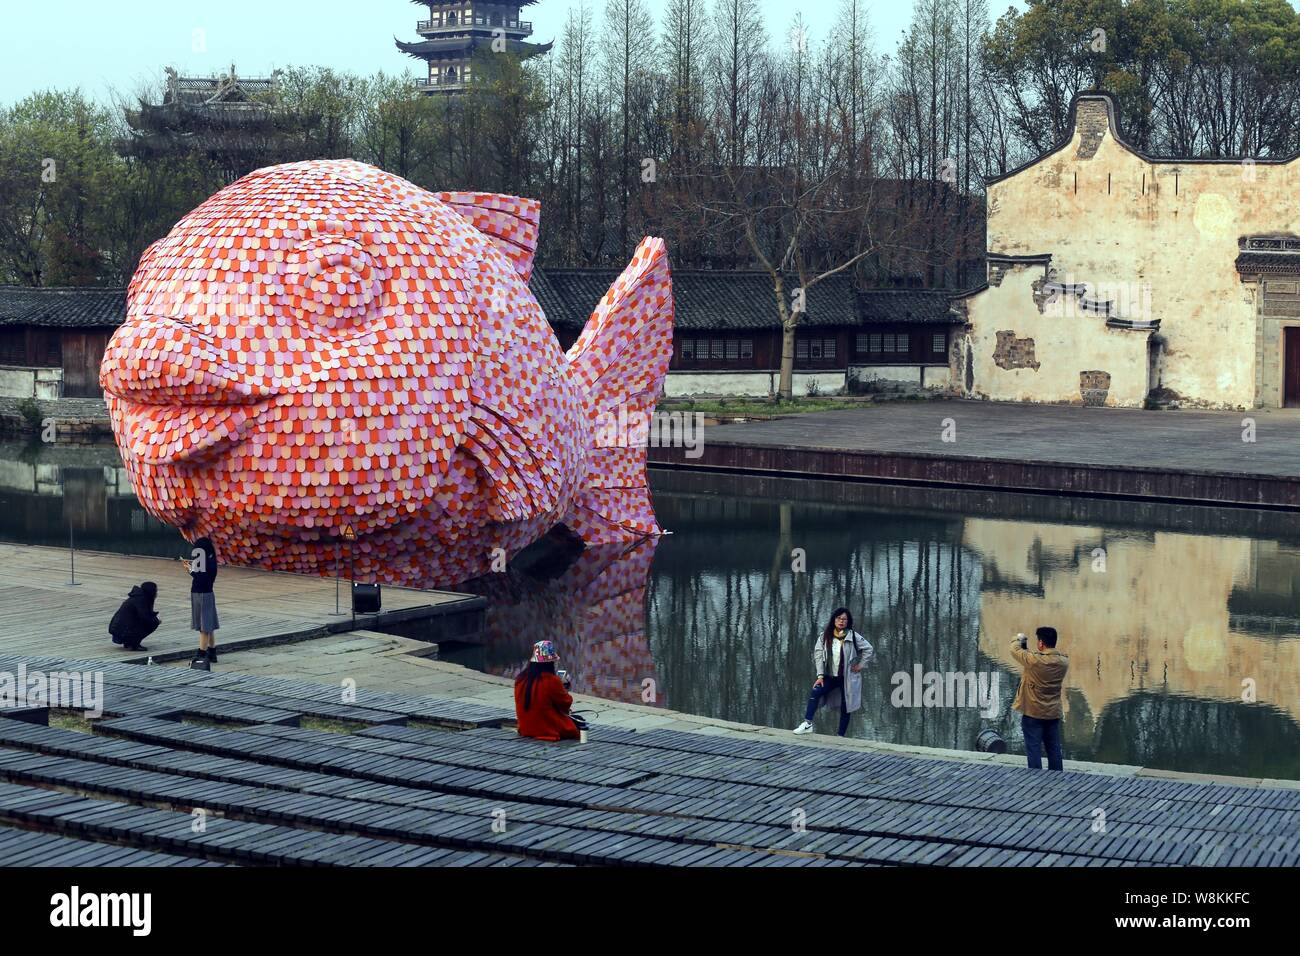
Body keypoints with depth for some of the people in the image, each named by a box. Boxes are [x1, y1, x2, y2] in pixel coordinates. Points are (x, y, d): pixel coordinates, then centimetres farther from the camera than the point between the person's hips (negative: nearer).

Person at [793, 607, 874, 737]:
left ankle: (841, 736, 11)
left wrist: (860, 664, -6)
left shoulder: (853, 636, -7)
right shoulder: (825, 636, -2)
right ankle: (808, 724, -21)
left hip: (848, 677, -2)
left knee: (845, 707, 2)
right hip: (830, 676, 2)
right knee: (815, 692, -21)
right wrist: (820, 675, -12)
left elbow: (869, 650, -3)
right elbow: (818, 654, -4)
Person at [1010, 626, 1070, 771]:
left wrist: (1019, 639, 17)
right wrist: (1029, 648, 18)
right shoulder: (1064, 661, -5)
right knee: (1054, 749, 12)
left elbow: (1015, 650, -4)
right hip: (1053, 714, 5)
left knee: (1034, 749, 2)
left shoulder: (1033, 660, -20)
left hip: (1033, 713, -5)